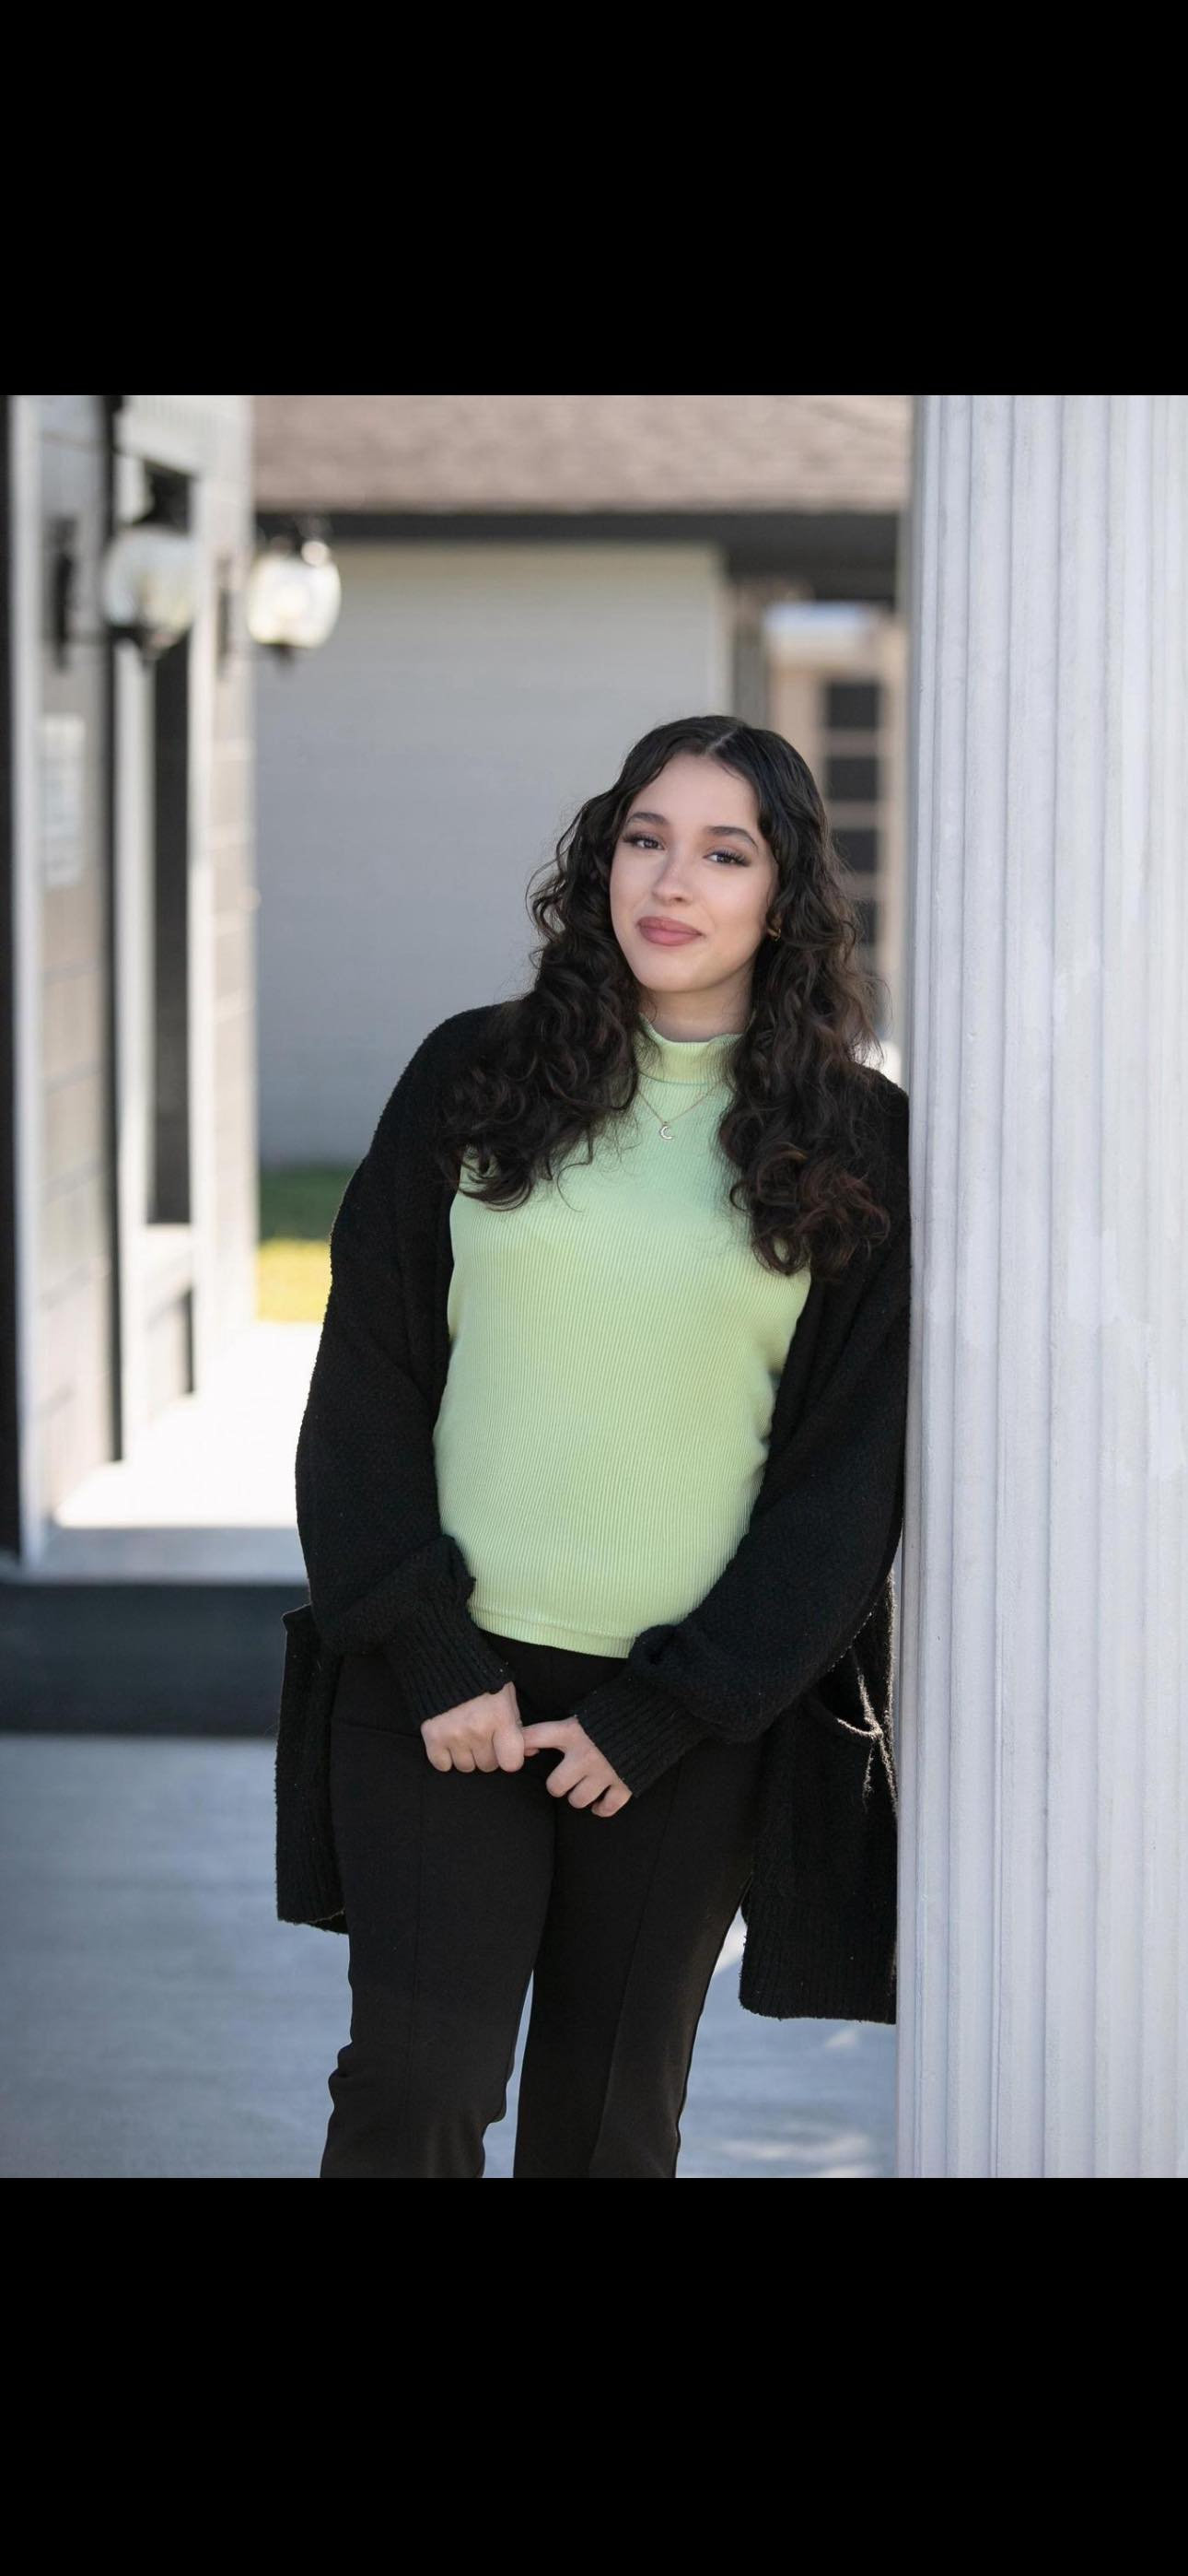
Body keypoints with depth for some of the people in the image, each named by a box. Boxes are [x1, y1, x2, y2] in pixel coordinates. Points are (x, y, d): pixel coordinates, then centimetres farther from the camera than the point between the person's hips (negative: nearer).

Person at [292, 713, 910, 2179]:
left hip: (687, 1717, 0)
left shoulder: (857, 1146, 2)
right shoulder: (474, 1076, 3)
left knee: (609, 2121, 7)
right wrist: (431, 1658, -7)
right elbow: (366, 1382, 3)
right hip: (444, 1683, 0)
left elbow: (853, 1471, 0)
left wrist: (658, 1718, -6)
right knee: (414, 2096, -9)